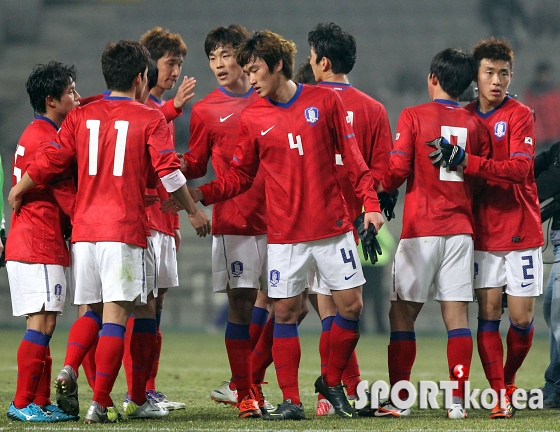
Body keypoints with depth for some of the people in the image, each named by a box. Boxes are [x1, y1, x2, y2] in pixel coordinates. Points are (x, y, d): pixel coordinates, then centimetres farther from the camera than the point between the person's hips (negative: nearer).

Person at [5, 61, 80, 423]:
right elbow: (67, 197, -14)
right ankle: (23, 404, -10)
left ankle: (41, 402, 12)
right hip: (41, 247, -10)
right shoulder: (46, 140, -14)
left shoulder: (33, 135, 19)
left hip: (25, 244, 10)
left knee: (42, 326, 10)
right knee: (42, 324, -10)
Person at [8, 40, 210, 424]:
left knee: (93, 310, 18)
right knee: (115, 316, -4)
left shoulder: (81, 117, 9)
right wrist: (193, 210, 9)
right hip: (125, 231, -4)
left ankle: (68, 371, -5)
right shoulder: (150, 119, 0)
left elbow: (50, 161, 6)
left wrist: (18, 192, 23)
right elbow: (169, 171, -5)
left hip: (83, 229, 4)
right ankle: (100, 404, -8)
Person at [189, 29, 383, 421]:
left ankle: (332, 381, 19)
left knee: (351, 305, -1)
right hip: (285, 234, 0)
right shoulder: (252, 118, 3)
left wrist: (370, 204, -4)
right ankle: (290, 401, 5)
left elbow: (352, 157, 4)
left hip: (333, 226, 0)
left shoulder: (325, 101, 0)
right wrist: (201, 194, -7)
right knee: (285, 312, -2)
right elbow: (240, 176, 8)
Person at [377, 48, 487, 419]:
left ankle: (399, 399, 0)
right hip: (461, 228, 3)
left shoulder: (413, 117, -4)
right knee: (457, 314, 2)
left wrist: (376, 192, 8)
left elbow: (397, 170, -9)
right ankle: (458, 400, -2)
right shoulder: (475, 124, 6)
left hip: (421, 230, -3)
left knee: (403, 313, 3)